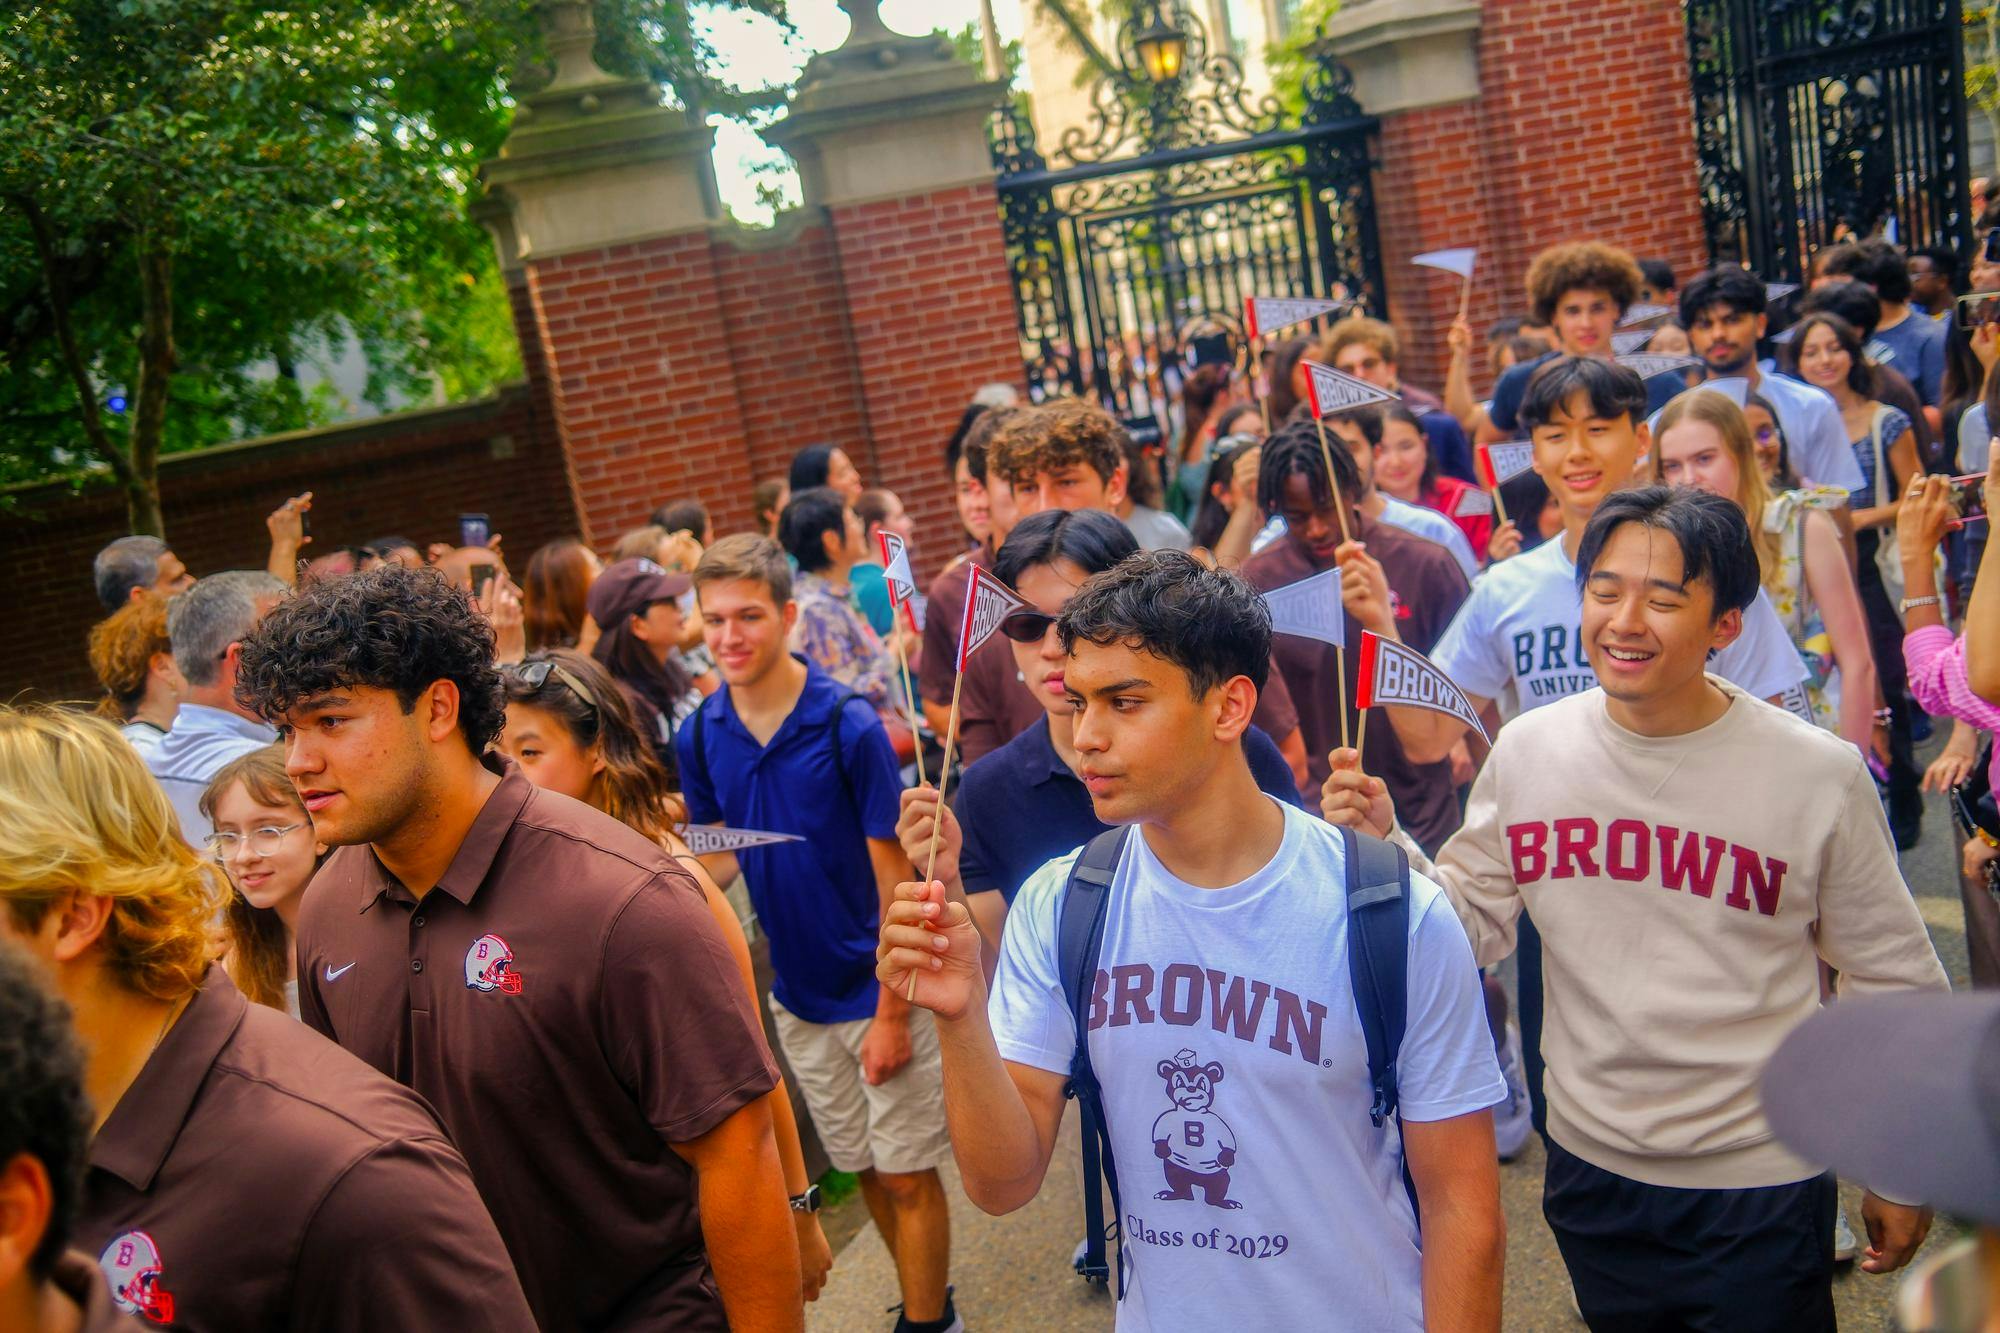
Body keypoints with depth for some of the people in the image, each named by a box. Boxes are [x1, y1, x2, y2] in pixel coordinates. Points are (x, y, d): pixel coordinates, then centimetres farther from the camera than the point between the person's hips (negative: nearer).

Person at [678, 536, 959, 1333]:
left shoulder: (849, 726, -18)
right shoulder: (701, 736, -4)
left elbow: (894, 878, -14)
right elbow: (720, 856, 6)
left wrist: (891, 1011, -14)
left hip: (878, 989, -5)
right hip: (797, 995, 5)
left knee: (907, 1176, 5)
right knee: (860, 1168, 19)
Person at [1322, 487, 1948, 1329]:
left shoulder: (1819, 775, -13)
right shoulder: (1528, 751, -7)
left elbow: (1893, 981, -2)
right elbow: (1470, 923, 0)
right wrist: (1384, 846, -18)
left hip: (1760, 1183, -3)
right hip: (1588, 1165, 3)